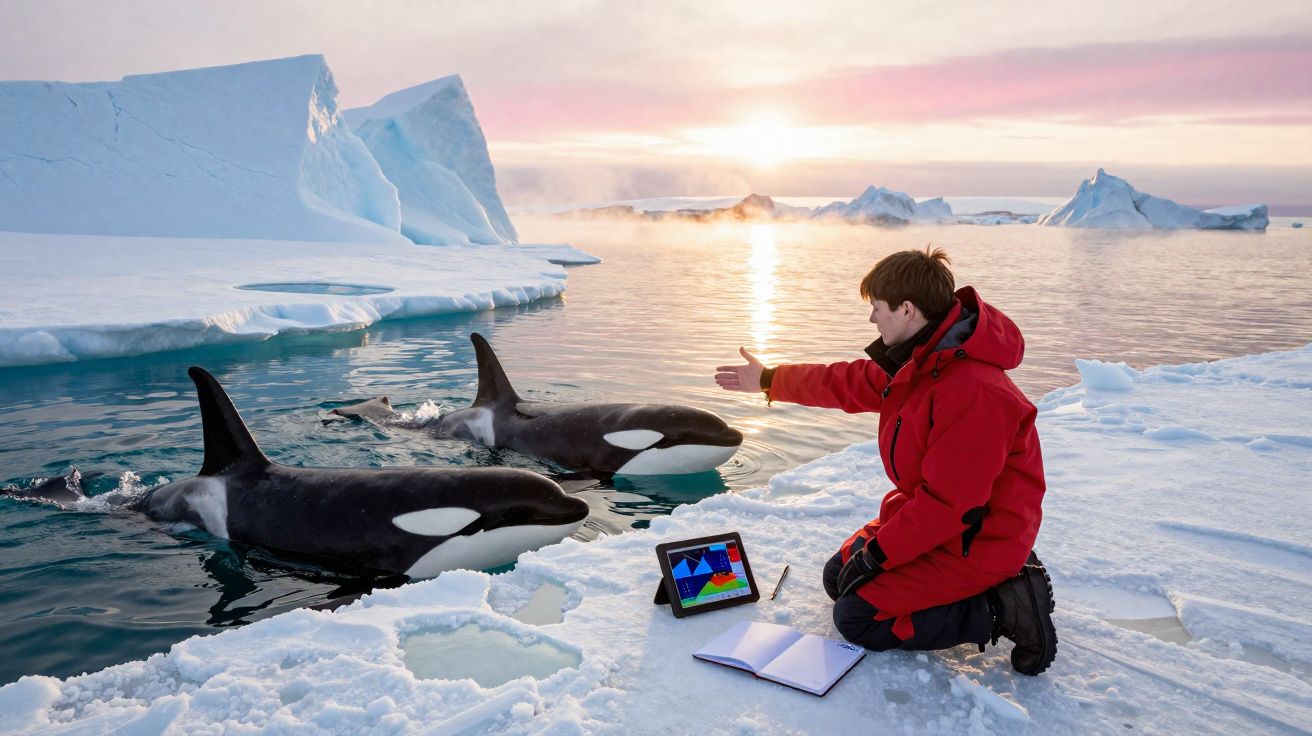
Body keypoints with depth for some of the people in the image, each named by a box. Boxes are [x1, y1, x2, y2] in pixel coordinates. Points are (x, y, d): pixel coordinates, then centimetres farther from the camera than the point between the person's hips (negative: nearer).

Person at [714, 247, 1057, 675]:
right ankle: (997, 580, 13)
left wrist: (876, 553, -20)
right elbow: (851, 383, 15)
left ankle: (1000, 609, -4)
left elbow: (948, 503, -29)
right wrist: (768, 381, 23)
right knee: (839, 578, 15)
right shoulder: (919, 362, 0)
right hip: (928, 513, 10)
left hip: (975, 540, -10)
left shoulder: (975, 393, -30)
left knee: (855, 617, -10)